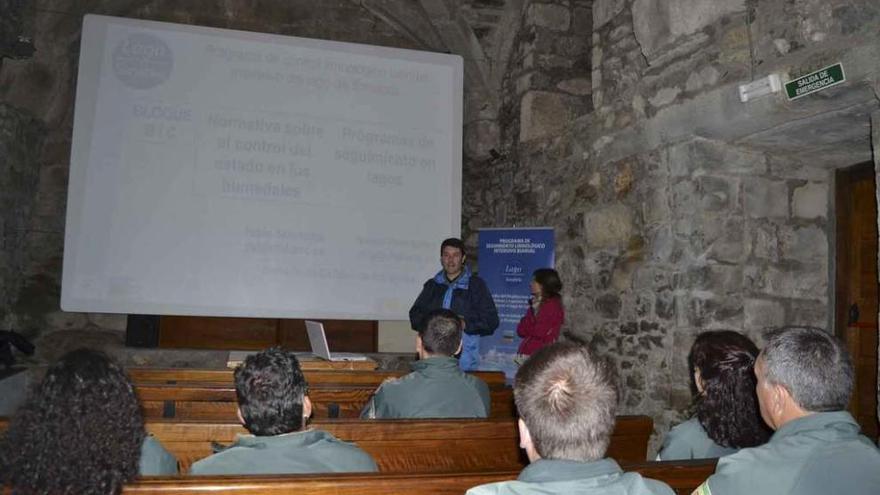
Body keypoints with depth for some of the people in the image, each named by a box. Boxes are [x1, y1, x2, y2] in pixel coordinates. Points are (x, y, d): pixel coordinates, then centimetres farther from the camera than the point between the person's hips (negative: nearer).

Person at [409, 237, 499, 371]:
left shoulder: (476, 285, 6)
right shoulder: (432, 286, 16)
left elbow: (491, 320, 0)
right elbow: (415, 316, 12)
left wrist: (465, 324, -14)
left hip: (465, 351, -3)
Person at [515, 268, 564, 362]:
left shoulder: (553, 305, -6)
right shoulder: (535, 304, 15)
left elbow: (541, 332, -13)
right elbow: (520, 330, 9)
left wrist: (527, 328, 3)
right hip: (524, 353, 7)